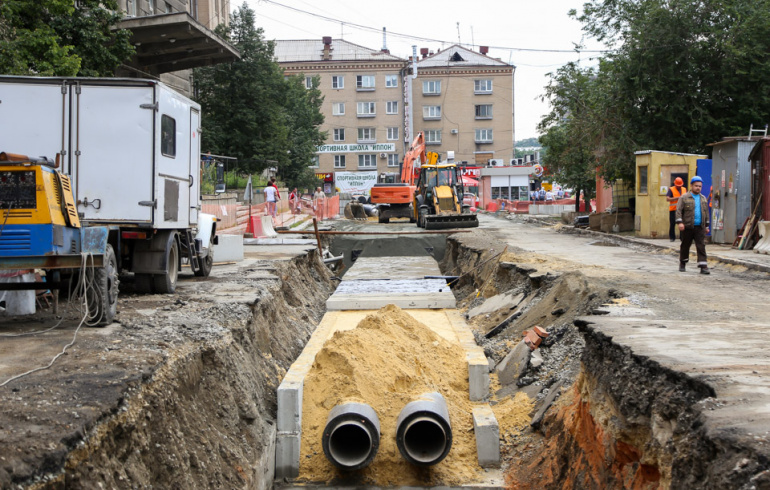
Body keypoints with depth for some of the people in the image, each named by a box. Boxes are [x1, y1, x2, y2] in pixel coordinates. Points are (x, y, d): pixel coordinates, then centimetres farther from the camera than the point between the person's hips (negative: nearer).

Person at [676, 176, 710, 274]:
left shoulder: (703, 198, 14)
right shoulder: (684, 197, -1)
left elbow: (706, 213, 21)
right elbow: (678, 210, -9)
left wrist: (706, 226, 19)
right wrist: (680, 222, -21)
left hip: (700, 228, 3)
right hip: (687, 227, -3)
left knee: (701, 246, -6)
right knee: (685, 246, 9)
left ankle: (703, 267, -11)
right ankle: (682, 264, 26)